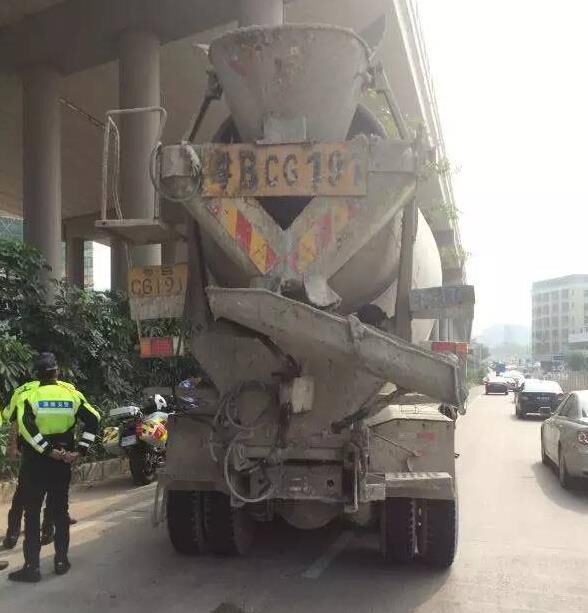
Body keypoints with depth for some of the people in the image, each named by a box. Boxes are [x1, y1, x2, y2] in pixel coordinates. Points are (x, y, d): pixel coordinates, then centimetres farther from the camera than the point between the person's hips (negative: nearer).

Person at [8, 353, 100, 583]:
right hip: (62, 462, 3)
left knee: (32, 514, 4)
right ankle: (61, 561, 18)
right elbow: (94, 419, -5)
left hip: (35, 462, -3)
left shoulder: (29, 395, -6)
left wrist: (48, 450, -18)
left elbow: (25, 425, -22)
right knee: (60, 512, 13)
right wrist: (80, 450, -4)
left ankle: (32, 566, 3)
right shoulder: (72, 394, 2)